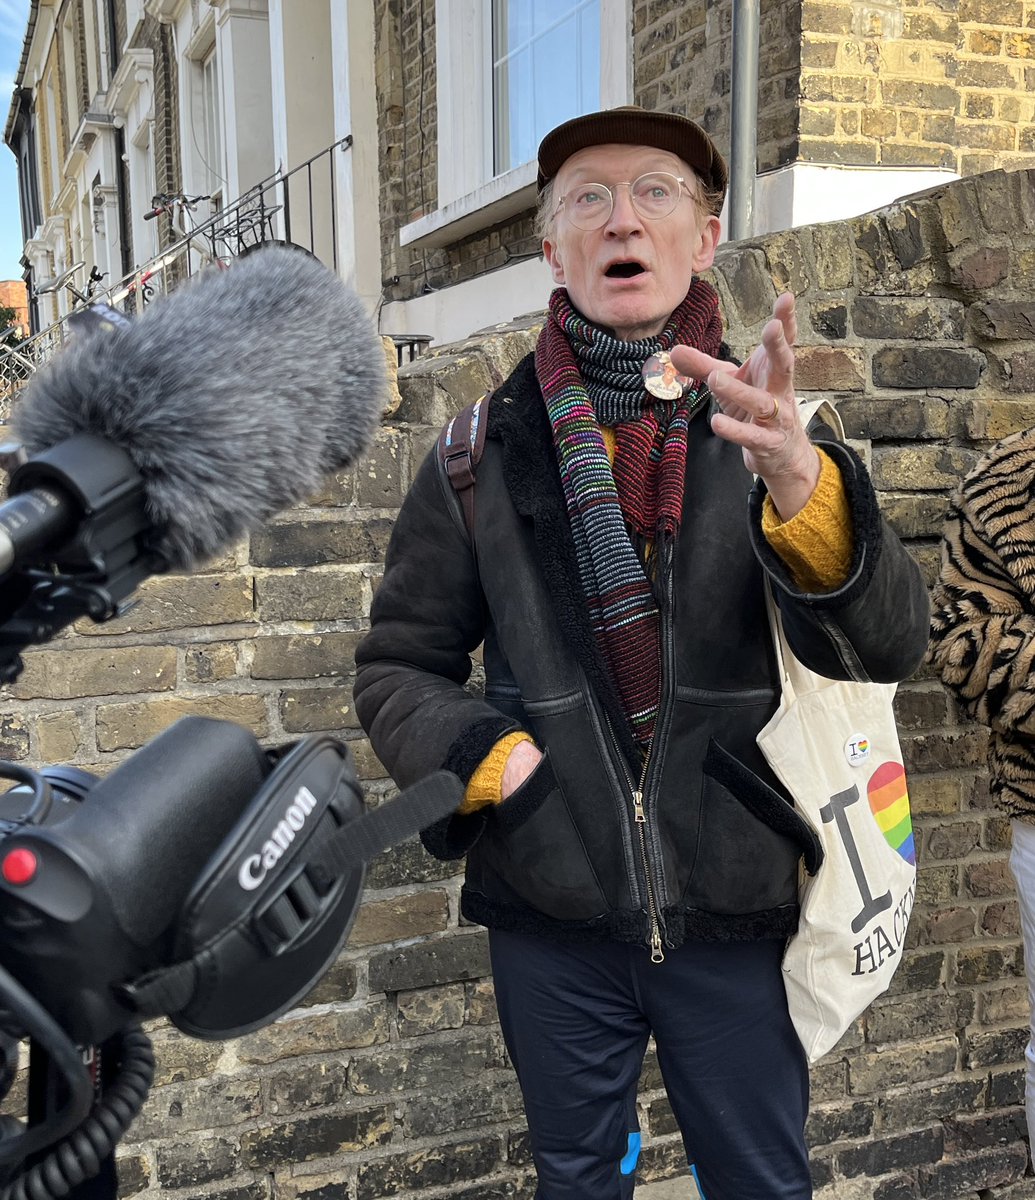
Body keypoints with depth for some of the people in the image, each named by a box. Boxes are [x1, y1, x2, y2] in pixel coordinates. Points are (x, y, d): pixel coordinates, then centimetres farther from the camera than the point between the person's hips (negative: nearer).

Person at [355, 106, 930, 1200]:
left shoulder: (770, 432, -3)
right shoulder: (486, 452, -1)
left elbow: (889, 645, -17)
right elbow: (398, 668, 4)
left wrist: (797, 481, -34)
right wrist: (486, 756, -15)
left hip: (738, 912, 0)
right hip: (552, 915, 1)